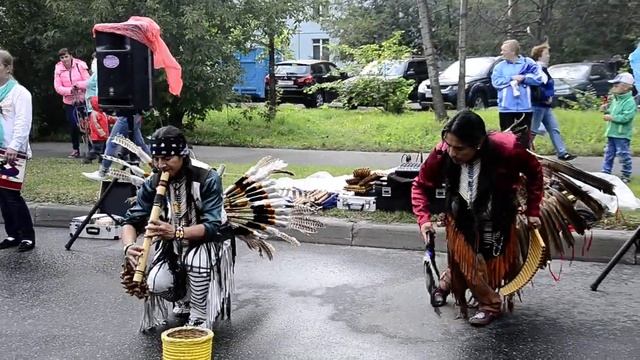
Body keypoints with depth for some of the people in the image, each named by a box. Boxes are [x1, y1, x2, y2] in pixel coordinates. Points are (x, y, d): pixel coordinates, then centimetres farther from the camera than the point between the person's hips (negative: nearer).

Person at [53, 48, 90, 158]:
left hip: (83, 99, -2)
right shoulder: (58, 69, -1)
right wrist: (70, 90, -21)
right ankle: (75, 149, 18)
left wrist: (79, 84, -26)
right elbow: (57, 87, -5)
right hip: (69, 101, 2)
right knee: (74, 126, 4)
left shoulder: (80, 65, -6)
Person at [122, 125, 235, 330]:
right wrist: (129, 246, -39)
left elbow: (212, 227, -31)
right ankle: (185, 298, 16)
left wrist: (176, 232, -49)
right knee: (156, 284, -20)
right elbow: (132, 220, -15)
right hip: (173, 243, 4)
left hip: (210, 240, -4)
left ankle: (199, 319, -14)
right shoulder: (153, 184, -12)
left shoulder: (207, 179, -26)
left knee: (196, 259, -37)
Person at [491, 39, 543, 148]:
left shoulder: (528, 63, 2)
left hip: (524, 107, -1)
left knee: (524, 137, 6)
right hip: (506, 107, 1)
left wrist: (524, 78, -14)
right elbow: (496, 82, -6)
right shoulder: (500, 66, 8)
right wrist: (512, 78, -12)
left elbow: (538, 78, -4)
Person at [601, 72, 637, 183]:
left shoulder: (630, 102, -16)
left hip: (622, 134, -8)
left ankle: (626, 175, 13)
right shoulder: (615, 100, 11)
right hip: (611, 132, 8)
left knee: (623, 154, 1)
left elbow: (625, 117, -26)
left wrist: (610, 117, -22)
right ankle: (606, 172, 19)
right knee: (609, 153, 12)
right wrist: (606, 109, 5)